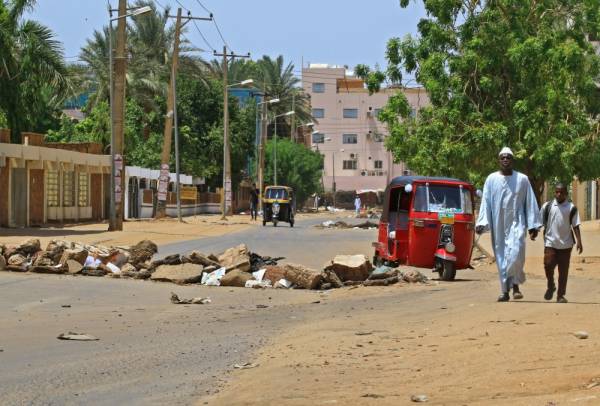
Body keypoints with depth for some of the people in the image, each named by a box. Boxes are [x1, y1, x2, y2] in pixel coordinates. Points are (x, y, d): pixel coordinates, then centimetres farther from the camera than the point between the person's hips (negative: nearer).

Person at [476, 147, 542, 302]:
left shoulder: (522, 179, 3)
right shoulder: (491, 179, 5)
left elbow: (530, 203, 6)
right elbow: (485, 202, 5)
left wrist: (533, 226, 4)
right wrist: (481, 223, -4)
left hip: (516, 223, -2)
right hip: (498, 225, 2)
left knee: (516, 252, -21)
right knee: (501, 258, 3)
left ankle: (515, 284, -4)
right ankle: (505, 291, 10)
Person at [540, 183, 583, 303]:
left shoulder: (571, 208, 2)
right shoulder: (547, 206, 3)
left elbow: (576, 226, 2)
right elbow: (540, 221, 11)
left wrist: (579, 242, -5)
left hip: (566, 244, 0)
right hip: (550, 242, 0)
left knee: (563, 270, 3)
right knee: (548, 265, -11)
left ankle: (560, 295, 12)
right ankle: (551, 286, 16)